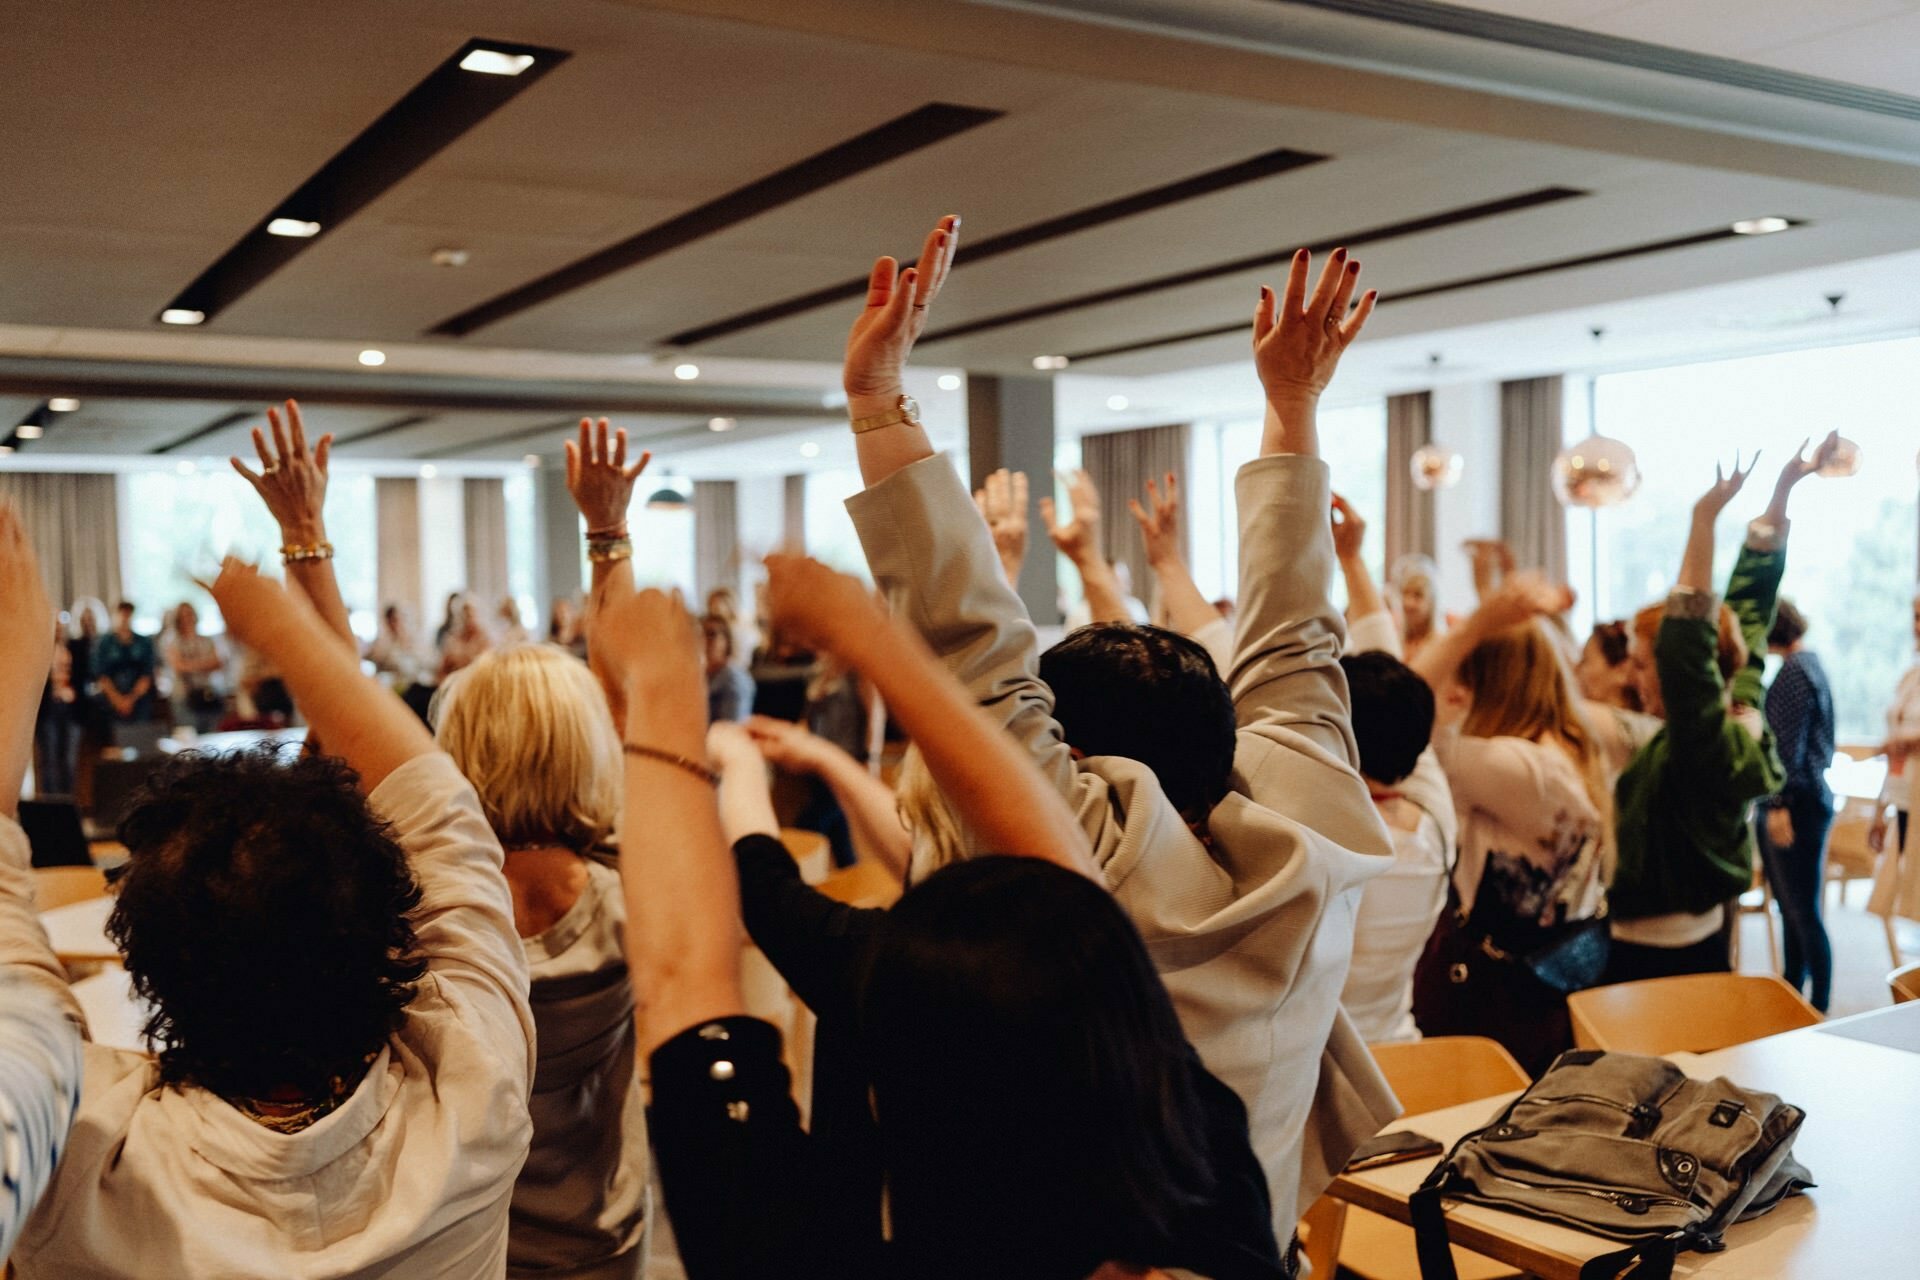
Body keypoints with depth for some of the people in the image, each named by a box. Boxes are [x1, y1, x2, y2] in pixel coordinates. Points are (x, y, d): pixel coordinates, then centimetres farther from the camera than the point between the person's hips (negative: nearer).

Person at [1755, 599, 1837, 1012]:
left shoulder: (1795, 670, -14)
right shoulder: (1808, 664, 16)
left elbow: (1788, 745, -19)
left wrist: (1779, 803, -20)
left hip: (1795, 806, -10)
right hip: (1798, 802, 10)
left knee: (1803, 914, -4)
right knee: (1791, 910, 16)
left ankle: (1819, 1007, 2)